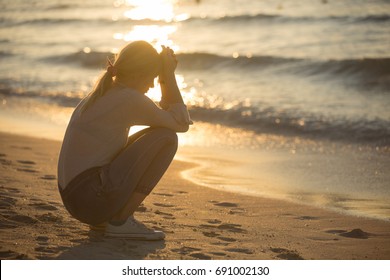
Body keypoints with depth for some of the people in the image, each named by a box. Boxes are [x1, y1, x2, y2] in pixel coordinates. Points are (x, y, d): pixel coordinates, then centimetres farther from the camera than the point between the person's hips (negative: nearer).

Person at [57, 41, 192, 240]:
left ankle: (105, 217, 15)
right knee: (166, 137, -7)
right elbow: (181, 123, -3)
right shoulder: (129, 99, -13)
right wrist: (169, 77, 2)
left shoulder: (101, 93, 16)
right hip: (94, 199, -10)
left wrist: (166, 77, 15)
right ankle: (120, 220, -7)